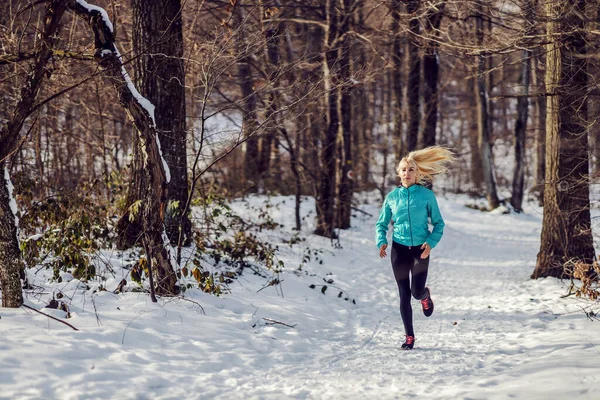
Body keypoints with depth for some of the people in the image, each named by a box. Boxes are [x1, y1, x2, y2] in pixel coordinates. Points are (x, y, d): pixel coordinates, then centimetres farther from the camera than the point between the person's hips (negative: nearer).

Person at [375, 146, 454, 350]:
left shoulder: (426, 195, -4)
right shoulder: (392, 197, 1)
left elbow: (438, 223, 1)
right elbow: (381, 224, 9)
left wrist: (431, 242, -16)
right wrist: (381, 241, -9)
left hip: (420, 249, -2)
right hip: (399, 249, 2)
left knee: (417, 292, -10)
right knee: (404, 294, 2)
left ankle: (425, 295, 29)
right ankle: (409, 336, 12)